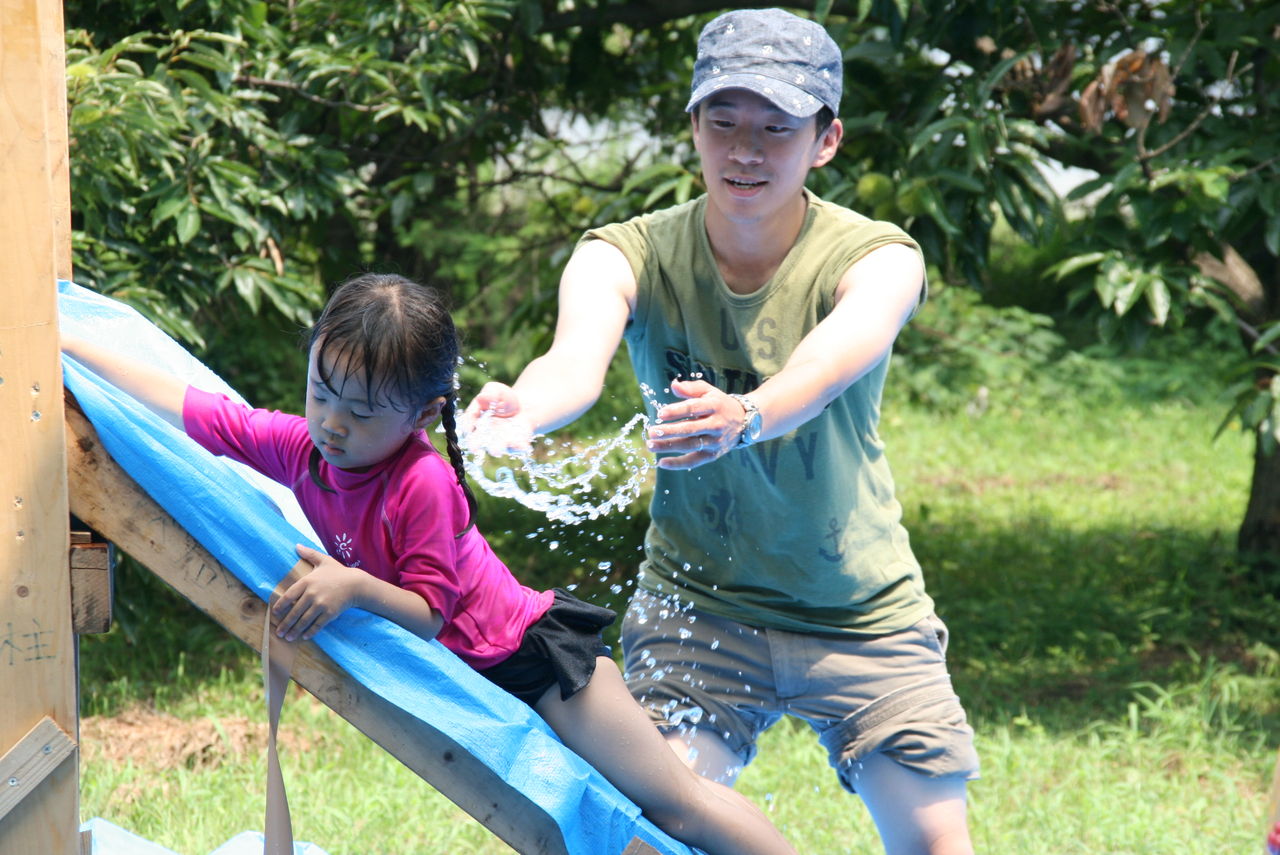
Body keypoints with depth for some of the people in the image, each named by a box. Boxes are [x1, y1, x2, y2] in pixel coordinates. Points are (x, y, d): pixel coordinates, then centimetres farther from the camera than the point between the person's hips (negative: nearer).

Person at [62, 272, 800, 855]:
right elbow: (179, 403, -4)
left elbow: (427, 614, -25)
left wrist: (356, 587, -43)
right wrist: (65, 345, -2)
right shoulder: (299, 445, -10)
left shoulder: (423, 485, -30)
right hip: (473, 674, 8)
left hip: (531, 651, -8)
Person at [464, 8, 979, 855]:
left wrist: (746, 418, -62)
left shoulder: (877, 258, -16)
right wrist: (519, 413, -60)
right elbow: (578, 355, -35)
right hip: (695, 600, 0)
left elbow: (834, 359, -39)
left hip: (863, 613, 0)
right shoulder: (628, 255, -13)